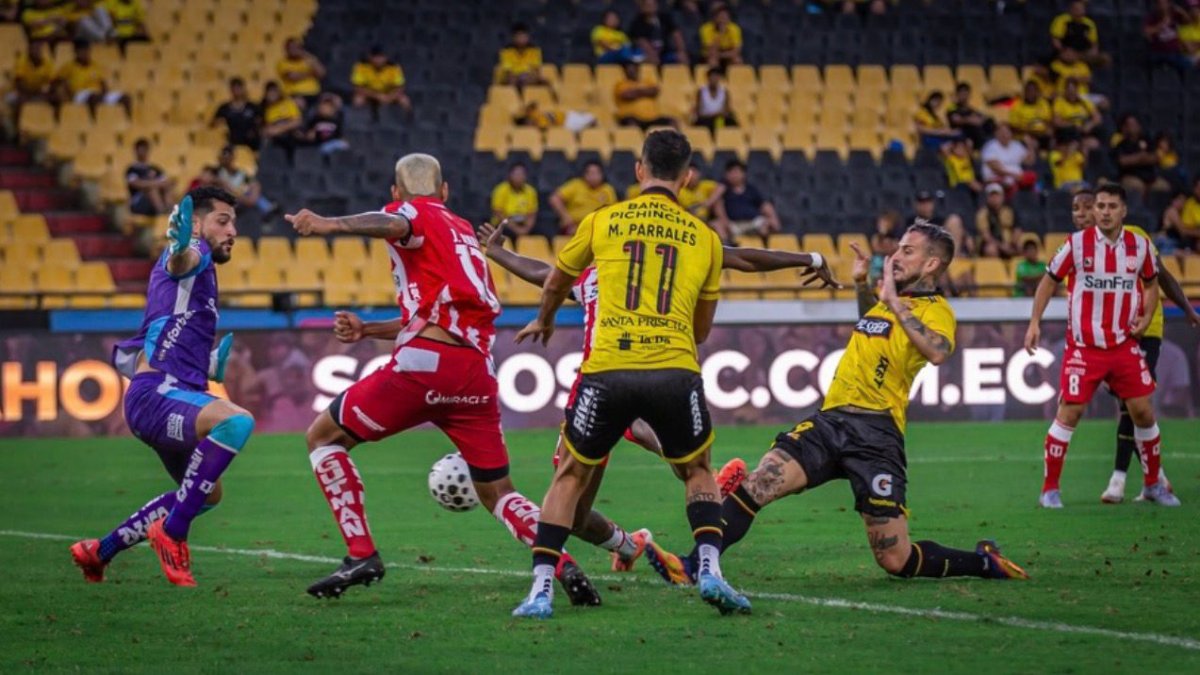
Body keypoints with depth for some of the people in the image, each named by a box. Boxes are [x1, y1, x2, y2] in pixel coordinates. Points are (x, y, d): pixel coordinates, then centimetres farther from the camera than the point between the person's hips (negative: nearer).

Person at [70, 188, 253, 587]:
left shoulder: (197, 273, 25)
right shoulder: (195, 255, -2)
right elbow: (180, 261, -32)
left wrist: (206, 366, 37)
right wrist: (181, 247, -55)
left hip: (173, 395, 11)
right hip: (156, 393, -11)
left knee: (206, 494, 27)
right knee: (235, 420, -36)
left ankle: (99, 552, 34)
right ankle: (172, 534, -28)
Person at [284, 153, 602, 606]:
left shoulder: (414, 211, 9)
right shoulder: (463, 231, 31)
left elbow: (395, 224, -18)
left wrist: (329, 226, -32)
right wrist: (366, 330, 33)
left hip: (423, 364, -6)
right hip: (477, 370, 7)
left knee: (322, 436, 10)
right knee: (498, 494, 14)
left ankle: (361, 555, 0)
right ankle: (564, 565, -9)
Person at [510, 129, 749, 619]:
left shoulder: (602, 221, 11)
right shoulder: (704, 237, 13)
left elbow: (555, 285, 29)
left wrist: (543, 322, 50)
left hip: (607, 370, 0)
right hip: (675, 371, 1)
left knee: (570, 476, 17)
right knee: (697, 472, 23)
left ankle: (541, 590, 7)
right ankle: (710, 569, 5)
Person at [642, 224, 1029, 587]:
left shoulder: (935, 310, -3)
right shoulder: (892, 299, 19)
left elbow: (938, 352, -28)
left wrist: (895, 304, -20)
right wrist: (862, 283, 28)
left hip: (874, 431, -6)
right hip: (830, 421, 7)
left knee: (896, 562, -6)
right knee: (759, 483, -17)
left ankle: (985, 563, 17)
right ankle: (692, 566, -24)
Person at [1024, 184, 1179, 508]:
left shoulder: (1140, 246, 1)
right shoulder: (1077, 243, -7)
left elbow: (1151, 283, 17)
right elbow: (1049, 280, 3)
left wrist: (1146, 317, 1)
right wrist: (1035, 322, -4)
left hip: (1124, 345, 3)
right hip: (1083, 346, -3)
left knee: (1143, 411, 3)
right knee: (1069, 412, -6)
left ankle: (1153, 484, 20)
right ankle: (1050, 489, 3)